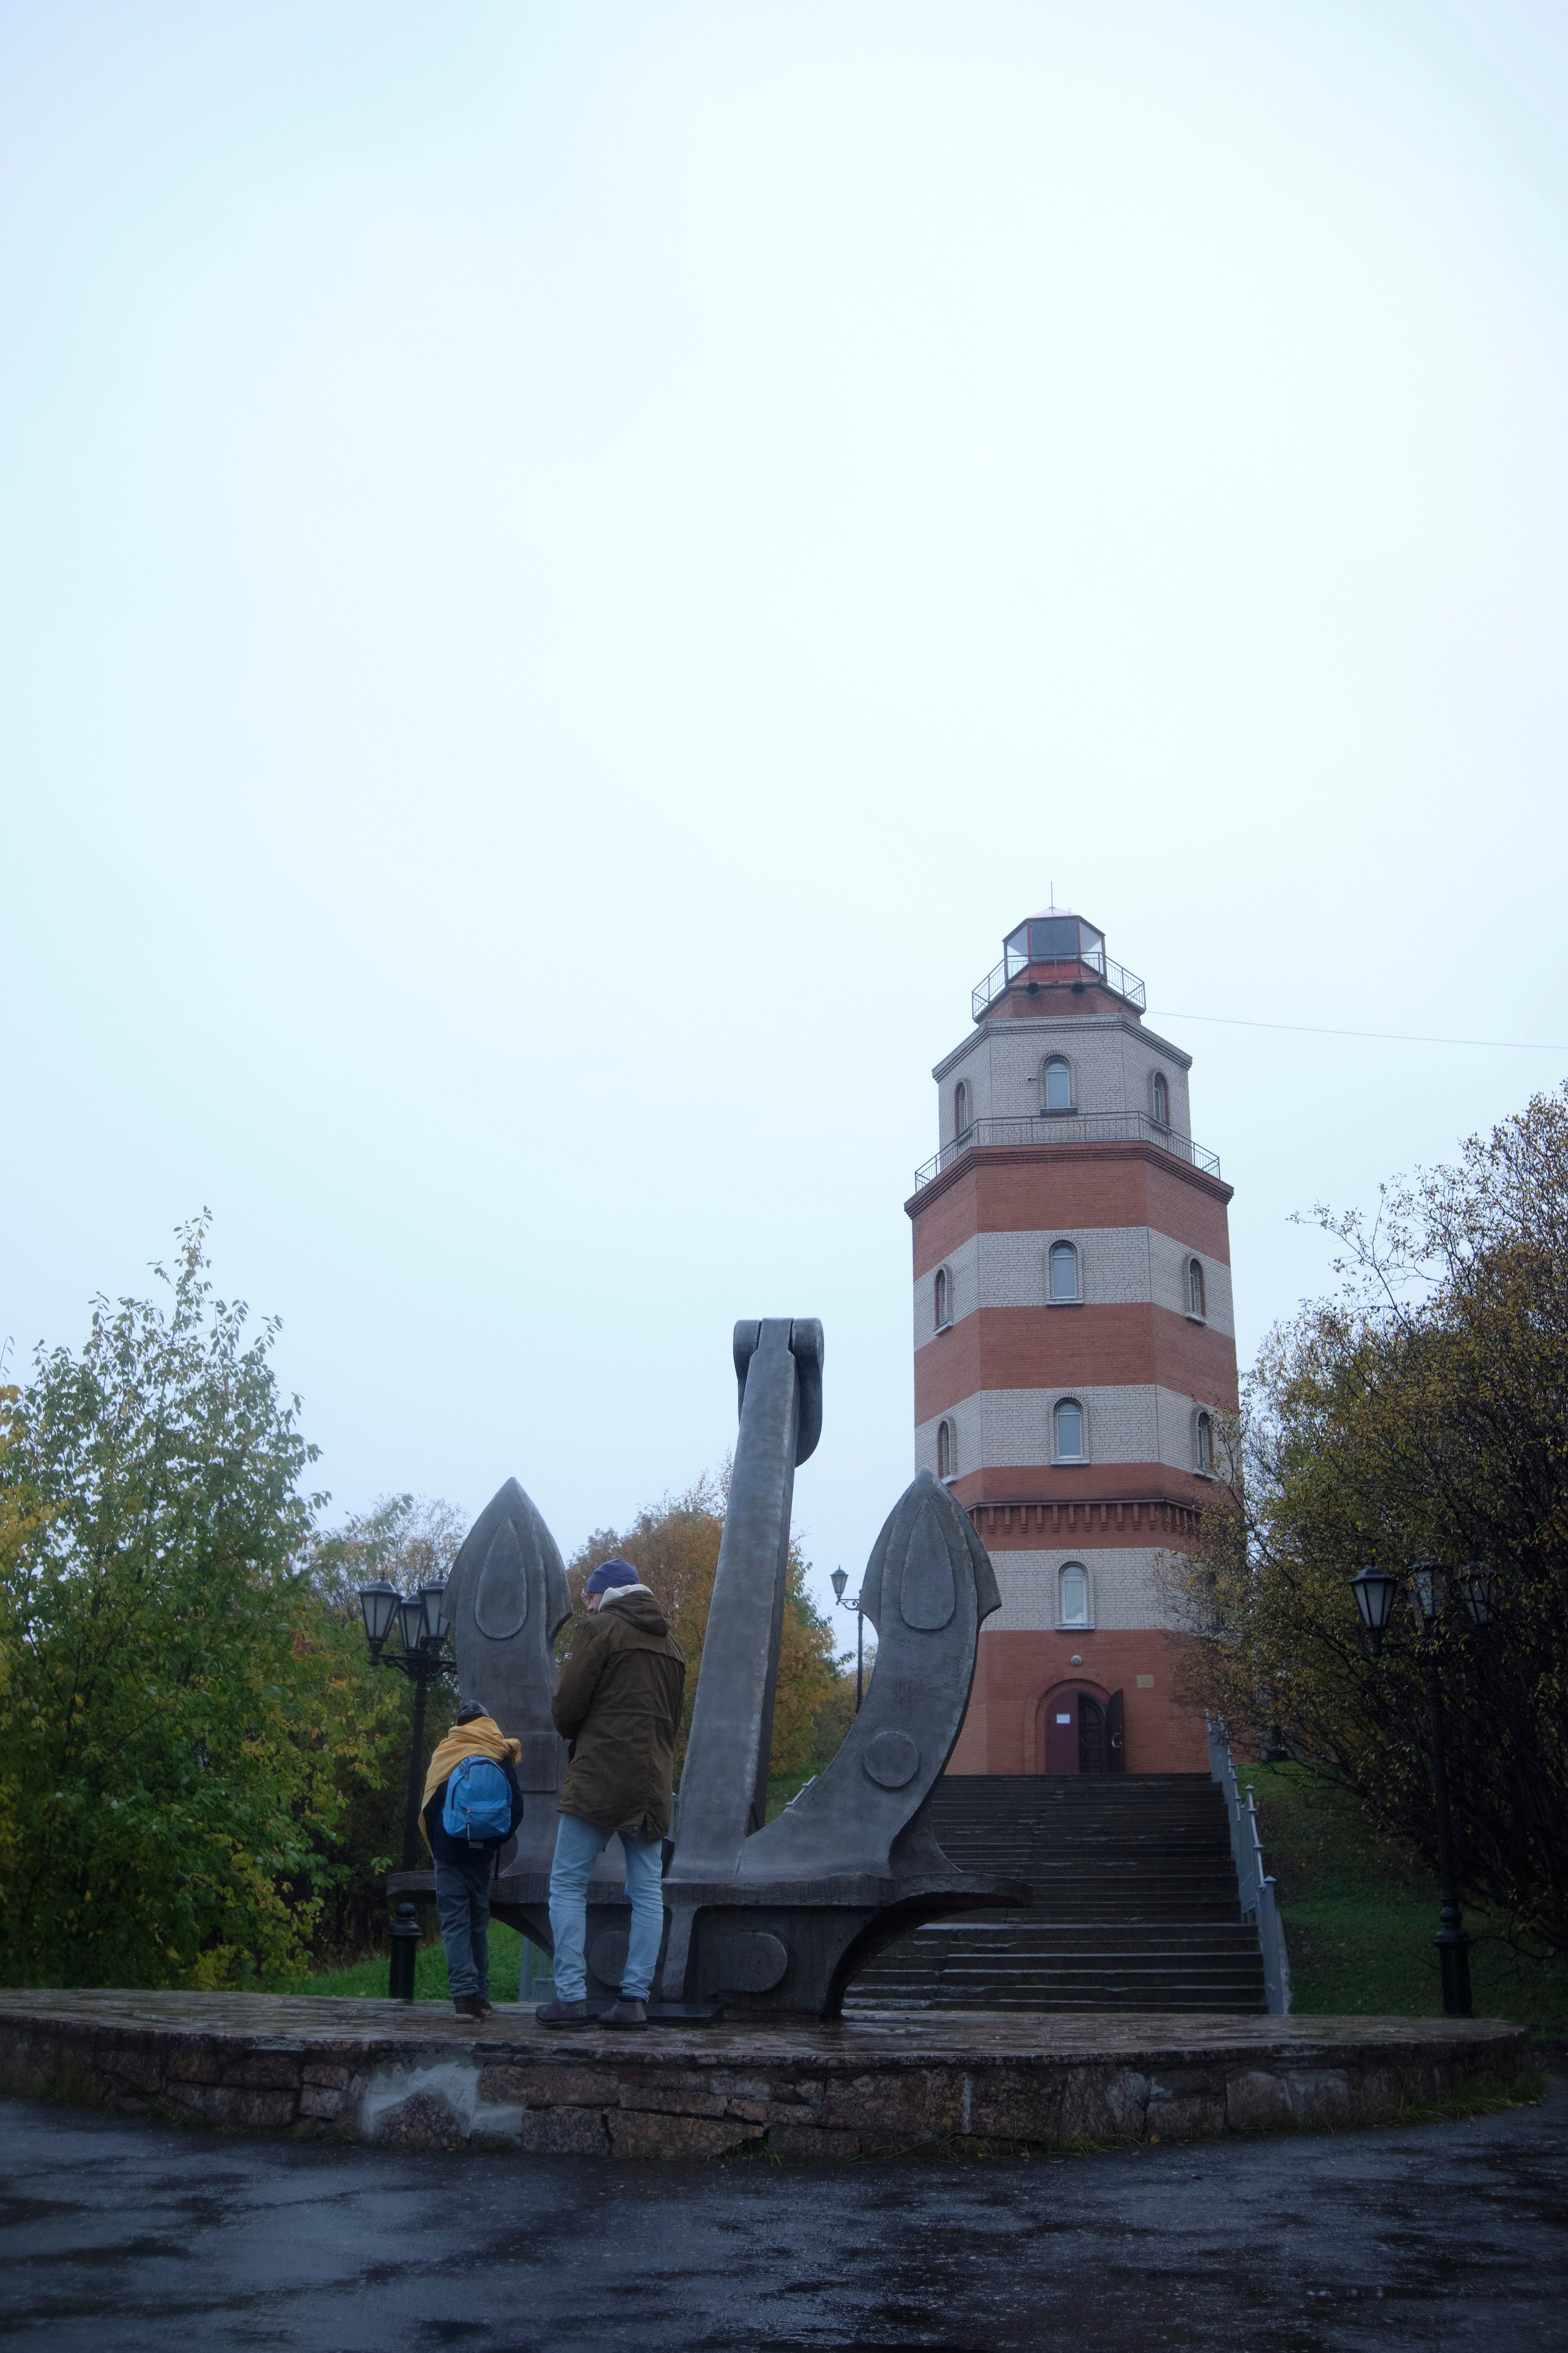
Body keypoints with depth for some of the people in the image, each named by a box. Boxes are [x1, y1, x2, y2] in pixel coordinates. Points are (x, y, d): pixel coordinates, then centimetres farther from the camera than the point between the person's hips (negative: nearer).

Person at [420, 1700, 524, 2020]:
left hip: (449, 1852, -2)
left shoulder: (443, 1755, 2)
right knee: (479, 1922, 12)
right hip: (483, 1853, 2)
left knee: (455, 1922, -3)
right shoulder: (501, 1758, 4)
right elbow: (516, 1807, 1)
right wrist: (497, 1841, 11)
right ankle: (480, 1995, 12)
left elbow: (427, 1808, 2)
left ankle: (465, 1994, -16)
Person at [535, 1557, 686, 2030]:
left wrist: (575, 1735, 13)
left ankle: (572, 1997, -7)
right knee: (647, 1890, 6)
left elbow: (565, 1706, -6)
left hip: (598, 1777, -6)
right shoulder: (670, 1643, 19)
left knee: (568, 1885, -1)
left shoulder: (601, 1629, -3)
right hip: (653, 1779, 7)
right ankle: (635, 1998, 2)